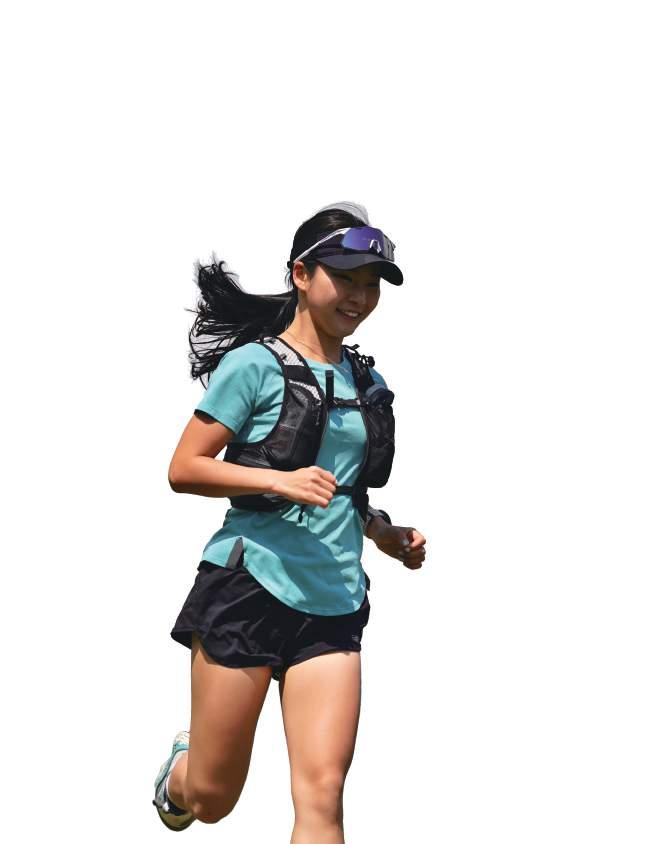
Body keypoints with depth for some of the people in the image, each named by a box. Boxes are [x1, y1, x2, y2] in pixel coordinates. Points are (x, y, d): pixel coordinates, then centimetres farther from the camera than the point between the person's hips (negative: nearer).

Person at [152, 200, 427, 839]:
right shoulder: (254, 364, -5)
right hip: (249, 585, -4)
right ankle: (181, 763, 43)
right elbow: (184, 469, -8)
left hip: (333, 603, 5)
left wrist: (386, 535, 10)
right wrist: (280, 480, -21)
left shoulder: (367, 383, 13)